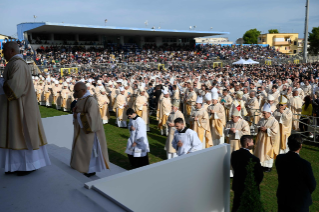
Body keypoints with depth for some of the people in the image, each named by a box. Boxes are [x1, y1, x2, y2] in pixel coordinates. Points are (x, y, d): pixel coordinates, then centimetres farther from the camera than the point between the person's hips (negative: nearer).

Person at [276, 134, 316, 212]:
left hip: (283, 198, 4)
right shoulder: (305, 164, -27)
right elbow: (312, 185, -12)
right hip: (300, 201, -4)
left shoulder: (279, 158, -14)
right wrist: (306, 194, 7)